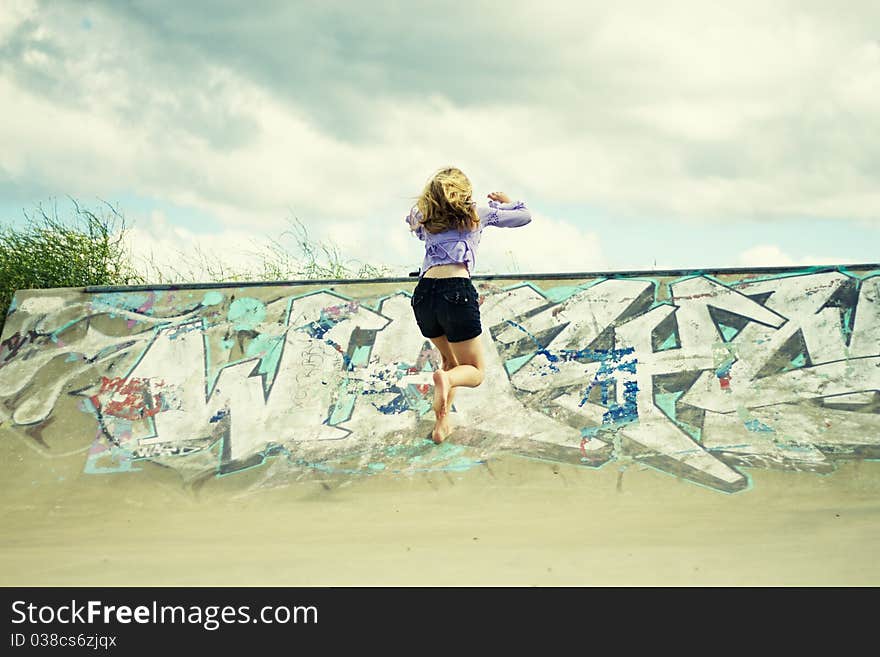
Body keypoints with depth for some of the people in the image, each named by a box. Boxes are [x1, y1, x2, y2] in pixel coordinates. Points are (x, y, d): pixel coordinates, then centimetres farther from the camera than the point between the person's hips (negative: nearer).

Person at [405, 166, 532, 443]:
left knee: (451, 360, 27)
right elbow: (525, 216, 29)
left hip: (423, 294, 4)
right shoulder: (478, 214, 15)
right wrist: (506, 202, 47)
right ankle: (446, 379, -29)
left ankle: (441, 425, 13)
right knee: (474, 371, 7)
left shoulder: (425, 218, 22)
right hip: (457, 291, -4)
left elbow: (410, 218, 48)